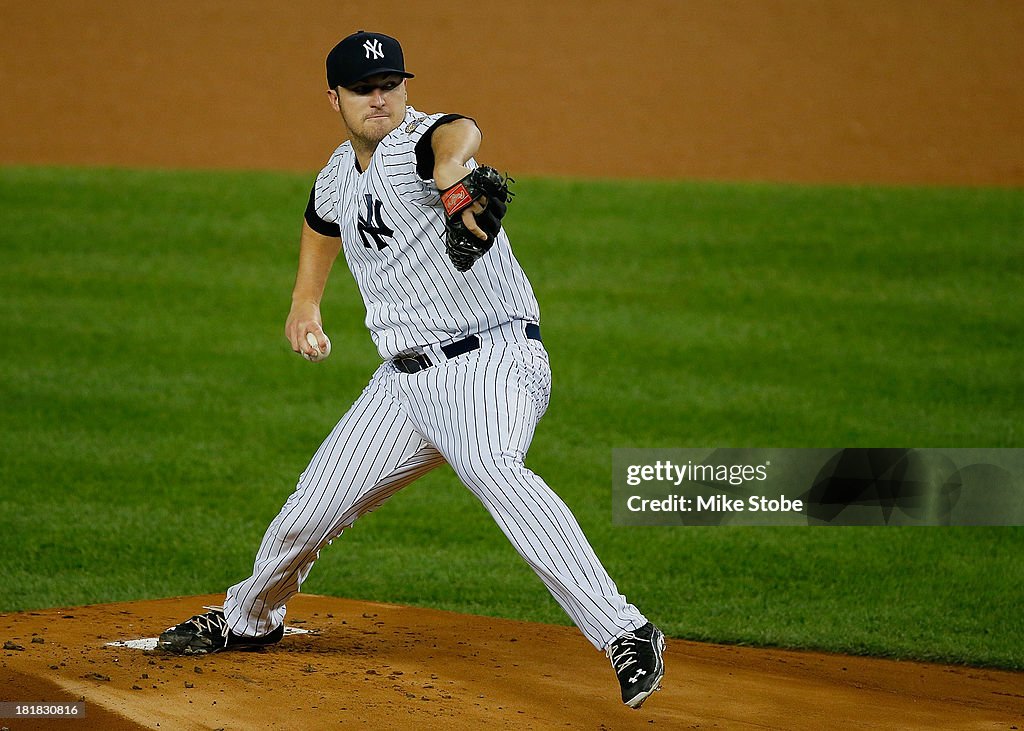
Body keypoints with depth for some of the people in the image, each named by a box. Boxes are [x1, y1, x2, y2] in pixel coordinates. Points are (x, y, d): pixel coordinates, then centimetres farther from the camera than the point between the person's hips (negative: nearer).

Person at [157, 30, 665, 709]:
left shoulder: (420, 138, -15)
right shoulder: (338, 176, 9)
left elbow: (460, 133, -43)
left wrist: (449, 167, -66)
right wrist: (306, 303, 32)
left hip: (492, 355, -7)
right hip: (404, 380, 8)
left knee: (491, 468, -35)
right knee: (316, 502, 12)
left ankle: (625, 634, -41)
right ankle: (248, 620, 43)